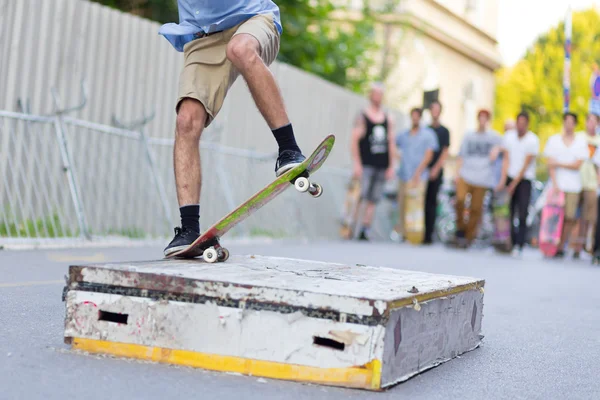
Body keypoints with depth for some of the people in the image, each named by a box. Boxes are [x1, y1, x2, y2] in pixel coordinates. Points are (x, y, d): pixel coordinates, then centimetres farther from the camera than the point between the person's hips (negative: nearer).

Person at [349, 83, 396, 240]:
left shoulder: (388, 119, 14)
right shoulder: (362, 117, 0)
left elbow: (391, 143, 16)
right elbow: (354, 140, -6)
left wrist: (391, 166, 10)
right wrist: (357, 164, -13)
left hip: (382, 167, 5)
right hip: (366, 165, -5)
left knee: (373, 200, 5)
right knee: (359, 197, -13)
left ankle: (365, 231, 8)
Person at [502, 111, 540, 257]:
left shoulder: (533, 140, -6)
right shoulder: (509, 135, 4)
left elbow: (526, 164, -8)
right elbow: (506, 159, 1)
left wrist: (514, 184, -9)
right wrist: (503, 180, -9)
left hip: (524, 180, -3)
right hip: (510, 177, 3)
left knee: (522, 215, -12)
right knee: (508, 214, 0)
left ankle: (519, 246, -15)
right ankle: (511, 244, 8)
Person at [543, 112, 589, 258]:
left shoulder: (581, 142, 8)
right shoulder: (553, 140, 8)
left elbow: (577, 165, 0)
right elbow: (550, 164, 1)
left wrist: (558, 164, -5)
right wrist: (555, 184, -9)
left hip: (573, 186, 1)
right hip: (557, 184, 0)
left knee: (569, 218, -3)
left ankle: (561, 247, 5)